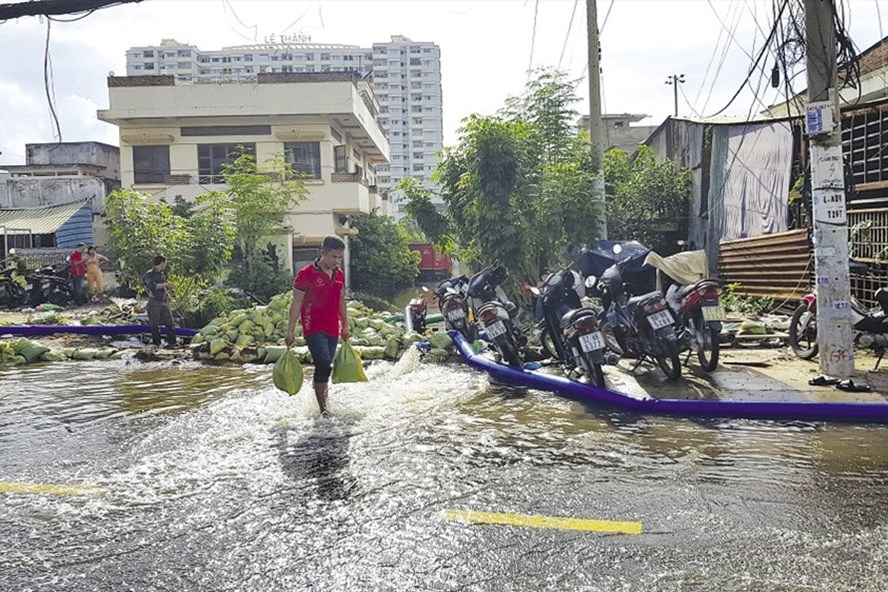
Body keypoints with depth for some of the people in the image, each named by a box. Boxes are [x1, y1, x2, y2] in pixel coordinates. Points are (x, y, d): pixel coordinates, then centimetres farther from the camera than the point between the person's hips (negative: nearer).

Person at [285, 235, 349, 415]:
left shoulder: (339, 275, 8)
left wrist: (345, 326, 20)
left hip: (332, 330, 6)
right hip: (313, 329, -6)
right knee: (324, 365, -16)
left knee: (324, 368, 10)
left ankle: (322, 402, 22)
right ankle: (323, 408, -9)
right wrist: (290, 331, -8)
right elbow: (296, 304, -7)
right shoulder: (306, 274, -10)